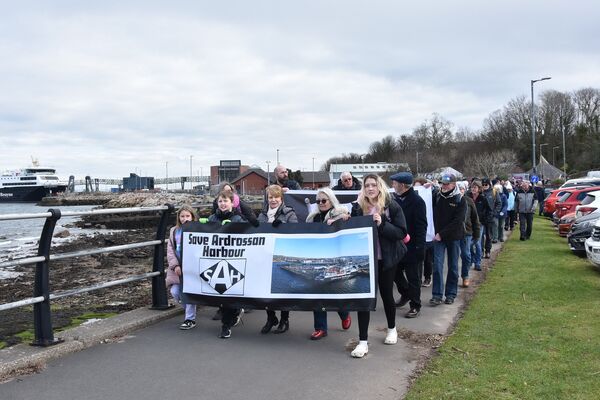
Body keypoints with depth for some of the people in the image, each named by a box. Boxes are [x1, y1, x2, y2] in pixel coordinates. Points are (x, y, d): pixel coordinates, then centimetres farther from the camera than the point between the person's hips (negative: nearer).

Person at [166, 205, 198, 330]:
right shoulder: (174, 231, 11)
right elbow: (170, 250, 6)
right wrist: (175, 265, -6)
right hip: (177, 268, 4)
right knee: (175, 292, 0)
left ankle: (190, 319, 10)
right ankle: (190, 310, 25)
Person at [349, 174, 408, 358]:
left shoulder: (392, 206, -7)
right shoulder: (358, 206, 0)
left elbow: (401, 232, -11)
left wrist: (381, 224, -23)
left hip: (386, 259, -1)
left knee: (386, 295, 14)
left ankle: (392, 329, 40)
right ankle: (363, 341, 4)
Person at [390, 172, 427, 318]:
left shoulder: (417, 201, -16)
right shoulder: (395, 198, 3)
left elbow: (421, 226, -17)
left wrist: (420, 247, -20)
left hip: (412, 246, -7)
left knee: (413, 277, 4)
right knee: (395, 272, 17)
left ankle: (415, 306, 17)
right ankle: (405, 294, 40)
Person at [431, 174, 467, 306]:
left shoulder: (460, 200, -5)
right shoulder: (437, 197, 3)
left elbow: (457, 221, -13)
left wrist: (442, 234, -17)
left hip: (453, 237, -2)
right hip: (439, 236, 2)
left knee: (453, 266, 7)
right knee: (437, 264, -5)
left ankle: (451, 294, 18)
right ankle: (437, 295, -1)